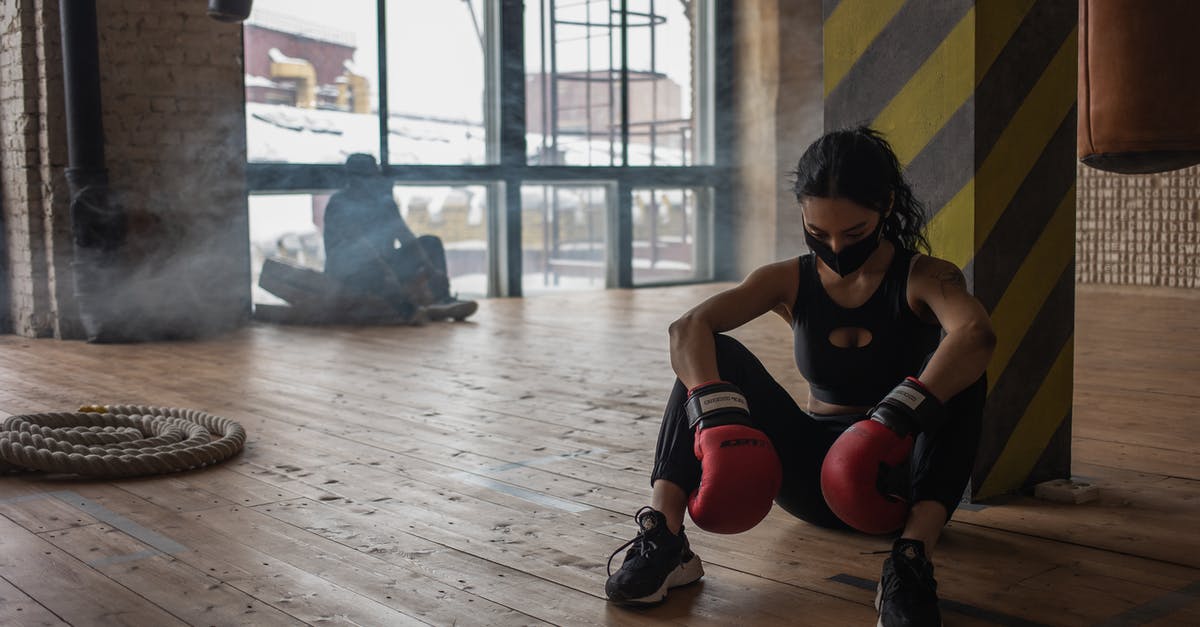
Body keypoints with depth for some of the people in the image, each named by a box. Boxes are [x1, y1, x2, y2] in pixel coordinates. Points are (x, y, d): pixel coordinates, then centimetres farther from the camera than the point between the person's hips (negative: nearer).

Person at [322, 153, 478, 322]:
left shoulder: (384, 202, 7)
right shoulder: (339, 204, -13)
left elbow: (406, 237, 1)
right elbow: (360, 247, -25)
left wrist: (432, 270, -16)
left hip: (381, 267, 7)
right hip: (350, 277, -7)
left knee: (430, 243, -5)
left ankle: (443, 300, -26)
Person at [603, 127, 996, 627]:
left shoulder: (923, 278, -10)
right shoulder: (791, 282, -1)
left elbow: (977, 334, -35)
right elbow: (688, 328, -20)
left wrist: (896, 421, -48)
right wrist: (718, 417, -39)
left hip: (895, 475, -2)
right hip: (812, 471, 2)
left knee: (955, 359, -28)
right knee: (713, 356, -16)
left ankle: (912, 559, -43)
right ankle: (662, 540, -31)